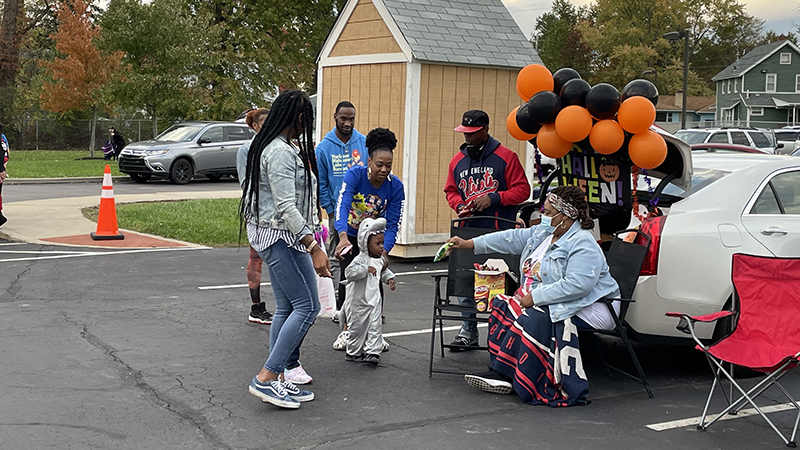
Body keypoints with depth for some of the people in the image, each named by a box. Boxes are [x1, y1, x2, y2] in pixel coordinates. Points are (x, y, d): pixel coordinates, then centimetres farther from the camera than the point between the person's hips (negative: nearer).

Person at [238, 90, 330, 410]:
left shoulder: (277, 146, 14)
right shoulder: (281, 152, -19)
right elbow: (286, 206, -24)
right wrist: (314, 249, -26)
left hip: (271, 236, 11)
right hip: (280, 236, -11)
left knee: (286, 308, 11)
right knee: (307, 306, -9)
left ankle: (277, 381, 14)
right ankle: (266, 378, -8)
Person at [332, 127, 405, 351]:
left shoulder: (395, 186, -22)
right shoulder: (355, 175, -29)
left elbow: (392, 224, -21)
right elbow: (342, 205, -43)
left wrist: (384, 251, -39)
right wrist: (343, 237, -60)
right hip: (349, 235, -1)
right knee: (347, 279, -5)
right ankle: (345, 330, 10)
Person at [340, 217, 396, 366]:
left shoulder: (381, 259, 6)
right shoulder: (361, 259, -18)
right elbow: (349, 272, -32)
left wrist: (389, 278, 7)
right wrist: (366, 269, -34)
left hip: (374, 302, 6)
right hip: (358, 302, -6)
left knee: (375, 326, -1)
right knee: (358, 327, 6)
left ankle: (373, 352, 4)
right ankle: (353, 352, 23)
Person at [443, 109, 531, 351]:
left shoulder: (506, 157, -1)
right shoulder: (458, 160, 14)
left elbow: (522, 190, -3)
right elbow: (451, 191, 22)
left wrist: (493, 198, -13)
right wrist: (459, 205, 1)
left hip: (500, 231, -5)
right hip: (468, 230, 5)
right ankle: (468, 330, 14)